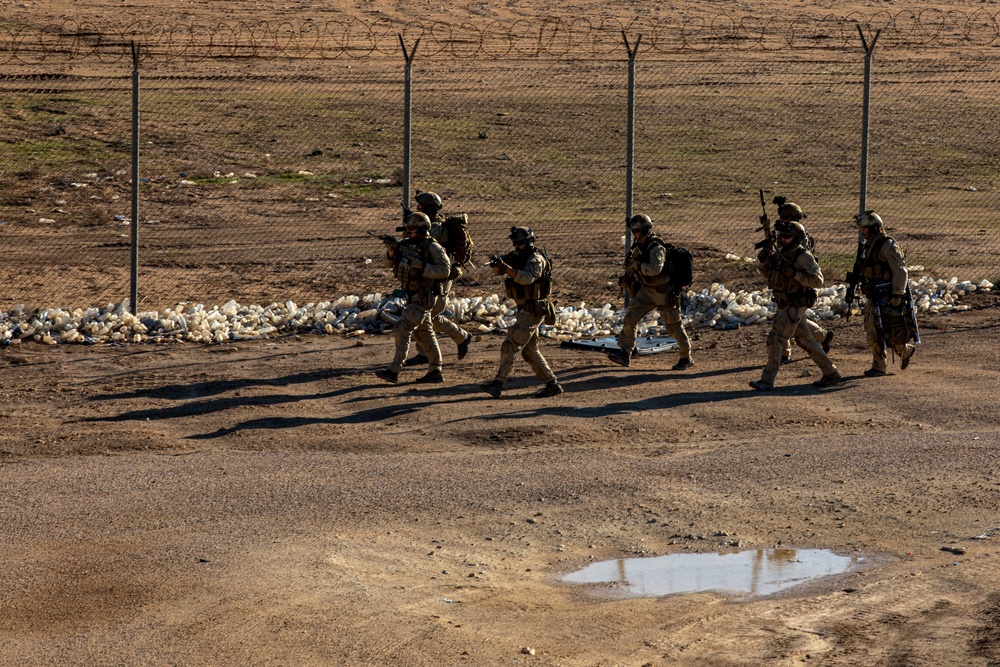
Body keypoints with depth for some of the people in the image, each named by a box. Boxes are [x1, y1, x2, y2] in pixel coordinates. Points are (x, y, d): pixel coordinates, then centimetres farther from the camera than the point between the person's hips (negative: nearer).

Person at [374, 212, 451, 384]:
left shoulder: (432, 247, -14)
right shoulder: (407, 244, 7)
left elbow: (444, 270, -20)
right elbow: (389, 263, 8)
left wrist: (420, 266, -26)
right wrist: (391, 252, -14)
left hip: (424, 297, -9)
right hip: (413, 296, 9)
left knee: (403, 329, -14)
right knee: (424, 334, 13)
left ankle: (393, 371, -16)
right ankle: (435, 372, 20)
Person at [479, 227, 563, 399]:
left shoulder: (536, 259, -15)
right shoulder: (517, 256, 11)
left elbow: (527, 278, -32)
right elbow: (498, 271, 5)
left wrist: (506, 267, -42)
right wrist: (496, 263, -18)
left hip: (533, 311, -10)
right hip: (525, 311, 10)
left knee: (510, 345, -13)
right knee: (530, 351, 12)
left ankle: (498, 384, -15)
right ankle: (552, 384, 15)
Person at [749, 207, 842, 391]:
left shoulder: (804, 257, -15)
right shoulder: (779, 253, 9)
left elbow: (818, 281, -21)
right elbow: (767, 275, 19)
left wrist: (794, 274, -26)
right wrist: (764, 261, -1)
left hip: (795, 306, -9)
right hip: (784, 305, 9)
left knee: (775, 339, -10)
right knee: (805, 341, 14)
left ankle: (767, 380, -5)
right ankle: (831, 374, 23)